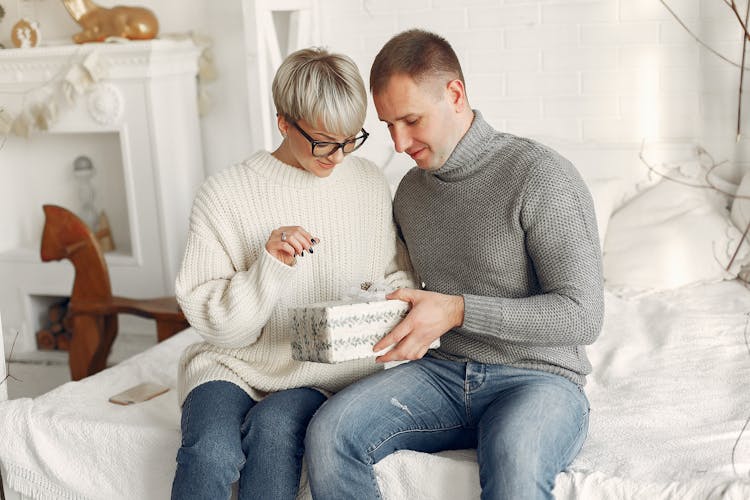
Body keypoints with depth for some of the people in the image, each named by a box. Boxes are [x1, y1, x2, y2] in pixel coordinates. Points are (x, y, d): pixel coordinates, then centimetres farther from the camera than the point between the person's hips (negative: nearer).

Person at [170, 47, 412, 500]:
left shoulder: (370, 183, 5)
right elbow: (215, 322, -6)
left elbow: (398, 275, 15)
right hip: (235, 364, -1)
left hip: (330, 370, 1)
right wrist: (269, 267, -21)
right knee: (210, 450, -30)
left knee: (273, 427, -31)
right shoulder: (225, 194, -5)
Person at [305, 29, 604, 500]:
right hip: (446, 371, 6)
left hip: (541, 377, -5)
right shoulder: (410, 191, 12)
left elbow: (582, 316, -14)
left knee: (511, 454, -40)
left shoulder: (541, 176, -11)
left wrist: (459, 311, -21)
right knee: (329, 431, -20)